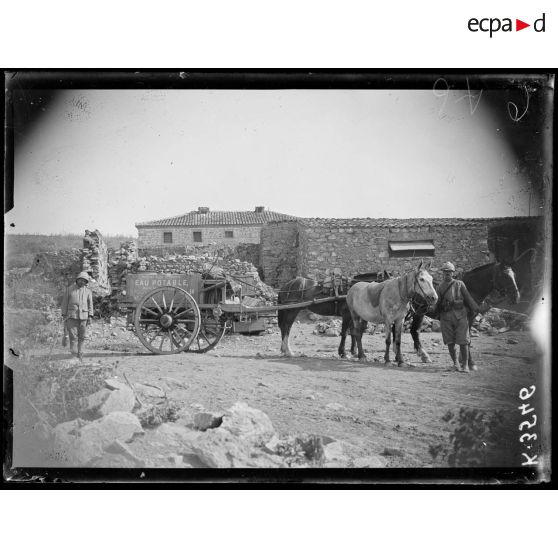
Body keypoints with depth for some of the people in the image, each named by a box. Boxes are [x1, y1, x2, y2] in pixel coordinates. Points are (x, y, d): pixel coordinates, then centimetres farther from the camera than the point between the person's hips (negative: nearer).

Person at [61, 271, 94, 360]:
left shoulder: (88, 291, 6)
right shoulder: (70, 289, 3)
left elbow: (90, 304, 8)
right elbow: (65, 302, 5)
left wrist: (90, 316, 0)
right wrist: (64, 315, 1)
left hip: (83, 316, 2)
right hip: (72, 316, -2)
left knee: (82, 336, 3)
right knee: (73, 335, -11)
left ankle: (80, 353, 12)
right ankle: (73, 351, -4)